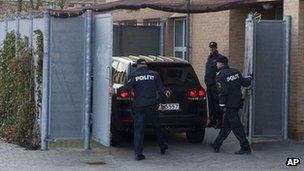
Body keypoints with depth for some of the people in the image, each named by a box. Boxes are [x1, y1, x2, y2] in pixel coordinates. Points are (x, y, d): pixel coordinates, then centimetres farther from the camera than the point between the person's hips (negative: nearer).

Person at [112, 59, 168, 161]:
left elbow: (127, 87, -12)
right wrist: (161, 99, 11)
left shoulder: (134, 75, -1)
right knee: (157, 127, 18)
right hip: (152, 106, 2)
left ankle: (138, 153, -8)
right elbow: (161, 89, 2)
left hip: (138, 106, -2)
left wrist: (116, 91, -3)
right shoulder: (154, 75, 6)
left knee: (138, 129, 0)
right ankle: (163, 148, 30)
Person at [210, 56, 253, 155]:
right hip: (237, 102, 8)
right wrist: (249, 79, 31)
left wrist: (222, 104, -16)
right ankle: (216, 145, 22)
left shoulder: (220, 76, -13)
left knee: (236, 126, -4)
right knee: (226, 125, 13)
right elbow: (245, 83, 10)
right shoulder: (236, 72, 7)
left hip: (229, 105, -8)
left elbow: (222, 91, -20)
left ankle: (245, 148, -4)